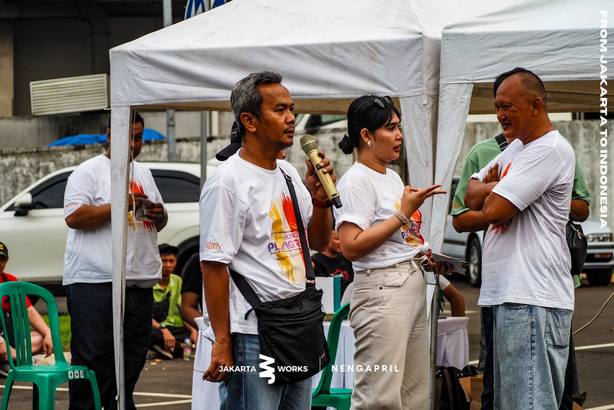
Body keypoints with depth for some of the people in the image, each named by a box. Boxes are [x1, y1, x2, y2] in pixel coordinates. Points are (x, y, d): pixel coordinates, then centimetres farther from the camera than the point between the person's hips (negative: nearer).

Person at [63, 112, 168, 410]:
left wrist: (158, 214, 4)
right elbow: (73, 217, -14)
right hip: (96, 283, -7)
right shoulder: (89, 171, -2)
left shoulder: (143, 173, 21)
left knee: (131, 361, 10)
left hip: (140, 282, 7)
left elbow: (157, 225, 28)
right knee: (94, 360, -8)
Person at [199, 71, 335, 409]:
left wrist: (320, 199, 0)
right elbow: (213, 266, -15)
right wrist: (221, 343, -18)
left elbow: (319, 242, 21)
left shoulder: (288, 174, 14)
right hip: (254, 336, -8)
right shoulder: (228, 182, -12)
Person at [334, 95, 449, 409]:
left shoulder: (392, 177, 18)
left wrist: (426, 256, 11)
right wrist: (404, 213, -18)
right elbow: (351, 247, -20)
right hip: (381, 289, -9)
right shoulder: (356, 180, -10)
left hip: (413, 284, 9)